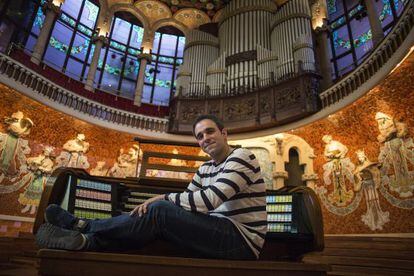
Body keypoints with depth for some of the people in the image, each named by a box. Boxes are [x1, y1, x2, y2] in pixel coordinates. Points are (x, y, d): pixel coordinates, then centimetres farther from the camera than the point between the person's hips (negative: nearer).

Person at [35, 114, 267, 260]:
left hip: (243, 242, -7)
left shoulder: (241, 157, -11)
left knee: (159, 212, -23)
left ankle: (84, 228, -12)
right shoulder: (205, 169, 15)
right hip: (219, 232, 8)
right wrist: (159, 203, -9)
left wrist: (163, 198, -16)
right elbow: (187, 203, 10)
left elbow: (209, 200, -24)